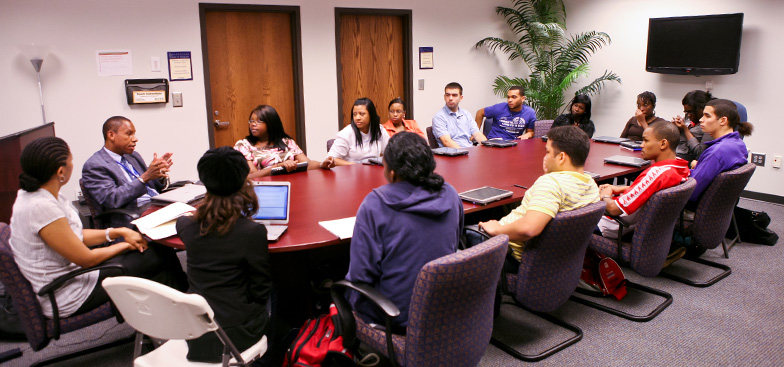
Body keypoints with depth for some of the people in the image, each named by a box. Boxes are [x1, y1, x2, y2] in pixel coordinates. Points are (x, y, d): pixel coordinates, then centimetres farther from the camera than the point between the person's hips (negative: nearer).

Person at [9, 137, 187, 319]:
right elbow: (86, 259, -23)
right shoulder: (41, 208, -31)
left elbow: (75, 235, 9)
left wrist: (119, 232, -1)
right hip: (66, 300, -9)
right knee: (158, 255, -1)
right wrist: (125, 245, -6)